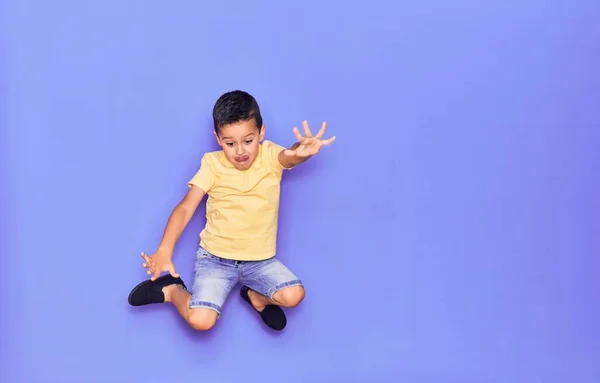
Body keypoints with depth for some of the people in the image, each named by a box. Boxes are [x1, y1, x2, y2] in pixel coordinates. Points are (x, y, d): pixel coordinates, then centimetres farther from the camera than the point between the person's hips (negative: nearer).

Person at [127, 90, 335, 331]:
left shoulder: (270, 156, -9)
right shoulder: (212, 164, -9)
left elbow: (291, 157, -32)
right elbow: (185, 208, -14)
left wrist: (303, 151, -59)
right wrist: (164, 251, -28)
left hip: (260, 259, 2)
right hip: (215, 257, -1)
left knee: (294, 295, -22)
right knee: (200, 320, -19)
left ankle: (256, 297, 11)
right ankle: (171, 290, 12)